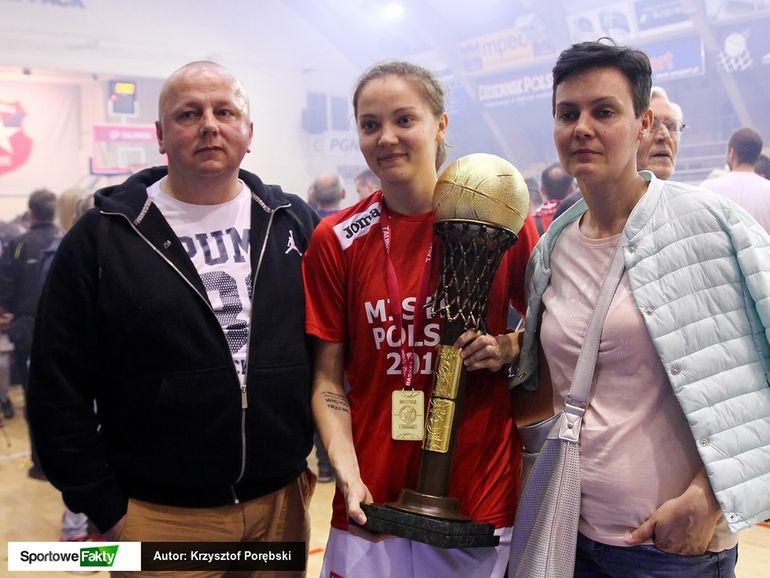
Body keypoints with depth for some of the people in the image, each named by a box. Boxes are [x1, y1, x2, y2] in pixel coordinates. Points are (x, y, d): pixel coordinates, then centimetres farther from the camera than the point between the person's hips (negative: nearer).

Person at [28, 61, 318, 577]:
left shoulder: (295, 222, 2)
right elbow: (59, 388, -4)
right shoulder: (100, 238, -5)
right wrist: (106, 510, -4)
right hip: (160, 516, -2)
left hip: (283, 502, 3)